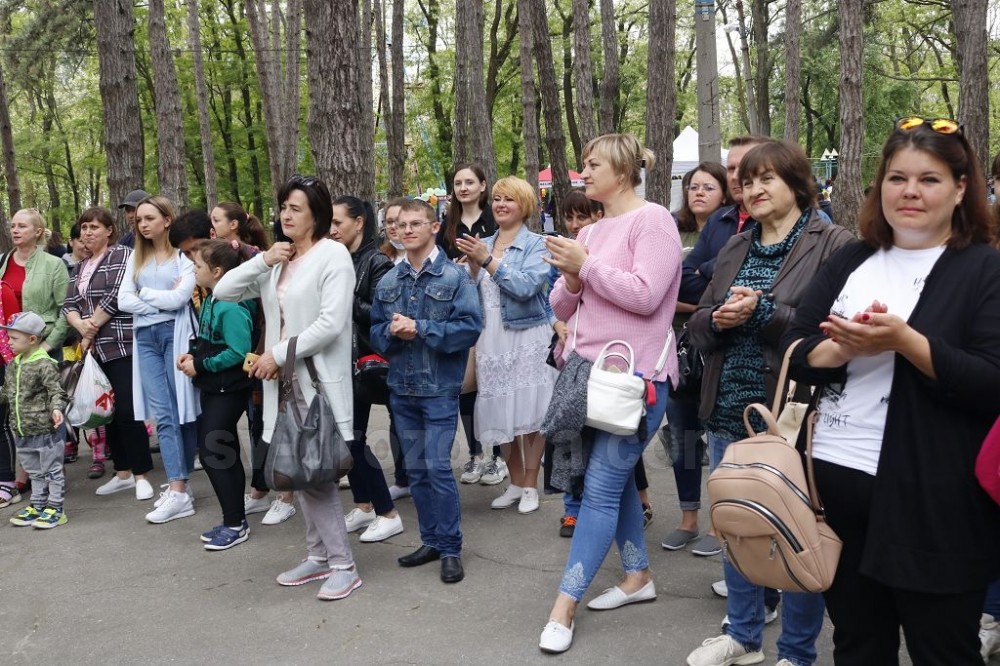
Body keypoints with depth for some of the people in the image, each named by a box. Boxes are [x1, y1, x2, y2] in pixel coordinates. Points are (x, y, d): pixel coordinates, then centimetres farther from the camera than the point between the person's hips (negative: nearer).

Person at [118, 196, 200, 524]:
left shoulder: (184, 255, -2)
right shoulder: (136, 258, 15)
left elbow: (179, 298, -14)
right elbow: (124, 301, 5)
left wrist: (144, 293, 0)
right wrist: (162, 299, -6)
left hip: (175, 334, -5)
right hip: (146, 337, 5)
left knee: (182, 410, 1)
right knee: (163, 414, -1)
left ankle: (179, 487, 5)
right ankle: (178, 490, -1)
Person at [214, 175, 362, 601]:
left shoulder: (333, 255, -8)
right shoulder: (276, 260, 14)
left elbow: (331, 322, -18)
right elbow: (223, 292, 10)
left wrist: (278, 354, -15)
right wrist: (262, 260, -3)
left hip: (319, 379, -7)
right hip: (284, 378, 7)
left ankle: (343, 565, 1)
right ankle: (318, 555, 22)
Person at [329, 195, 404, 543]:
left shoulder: (377, 262, -9)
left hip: (365, 362, -7)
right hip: (340, 361, 7)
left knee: (354, 438, -4)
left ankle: (388, 513, 7)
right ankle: (363, 505, 26)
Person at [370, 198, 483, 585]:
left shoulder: (455, 277, -6)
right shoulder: (387, 282, 9)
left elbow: (470, 327, -15)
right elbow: (375, 332, 11)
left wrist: (419, 328, -19)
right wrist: (393, 331, -12)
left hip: (439, 388, -5)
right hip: (401, 388, 5)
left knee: (438, 467, -7)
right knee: (416, 469, 12)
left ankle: (450, 548, 6)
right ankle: (431, 540, 25)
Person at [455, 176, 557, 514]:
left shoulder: (536, 245, -2)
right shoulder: (483, 244, 12)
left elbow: (526, 286, -18)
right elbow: (473, 294, 11)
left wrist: (487, 260, -20)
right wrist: (472, 265, -6)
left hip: (528, 337, -5)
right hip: (491, 338, 5)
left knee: (530, 412, 0)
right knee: (500, 413, 9)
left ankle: (530, 486, 15)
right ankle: (515, 483, 24)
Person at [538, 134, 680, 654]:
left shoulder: (652, 220, -8)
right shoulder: (590, 232, 14)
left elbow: (645, 296, -22)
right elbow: (561, 308, 15)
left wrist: (586, 265, -14)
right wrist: (571, 279, -6)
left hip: (634, 375, -8)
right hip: (589, 371, 9)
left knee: (600, 488, -6)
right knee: (617, 480, 16)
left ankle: (564, 605, -2)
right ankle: (637, 576, 31)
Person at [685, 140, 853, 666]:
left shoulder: (833, 244, -5)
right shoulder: (734, 248, 13)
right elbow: (698, 324, 12)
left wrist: (762, 313, -20)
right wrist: (719, 319, -10)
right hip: (729, 410, 6)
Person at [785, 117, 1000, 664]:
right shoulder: (850, 261, 11)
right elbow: (794, 352, 7)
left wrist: (903, 341, -23)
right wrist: (845, 348, -13)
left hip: (931, 501, -4)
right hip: (834, 479, 5)